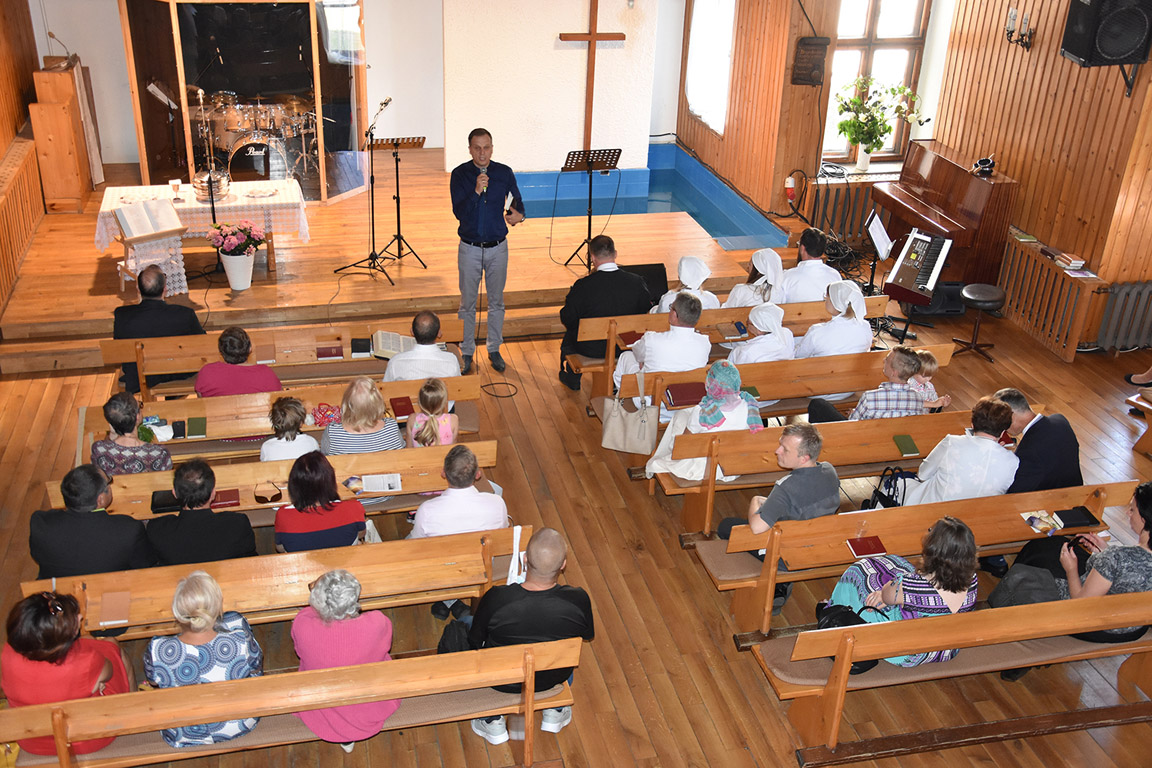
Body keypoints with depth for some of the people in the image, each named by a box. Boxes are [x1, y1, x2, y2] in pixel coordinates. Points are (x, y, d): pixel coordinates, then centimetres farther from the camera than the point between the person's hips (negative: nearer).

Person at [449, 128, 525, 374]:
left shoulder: (504, 173, -2)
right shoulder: (459, 174, -7)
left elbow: (518, 203, 6)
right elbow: (459, 212, -15)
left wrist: (518, 215, -18)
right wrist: (476, 192, -30)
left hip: (498, 247, 1)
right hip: (469, 248, -1)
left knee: (496, 302, 11)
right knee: (467, 303, 7)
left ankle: (494, 350, 26)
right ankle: (467, 352, 21)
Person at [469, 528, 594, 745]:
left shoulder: (496, 599, -33)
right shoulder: (578, 600, -29)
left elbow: (475, 642, -14)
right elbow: (589, 634, -6)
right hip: (554, 679, 2)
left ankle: (492, 721, 29)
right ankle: (556, 712, 40)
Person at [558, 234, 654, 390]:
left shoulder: (582, 286, -23)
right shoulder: (637, 282, -15)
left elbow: (567, 319, -12)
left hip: (591, 349, -2)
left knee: (570, 332, 31)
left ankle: (571, 376, 49)